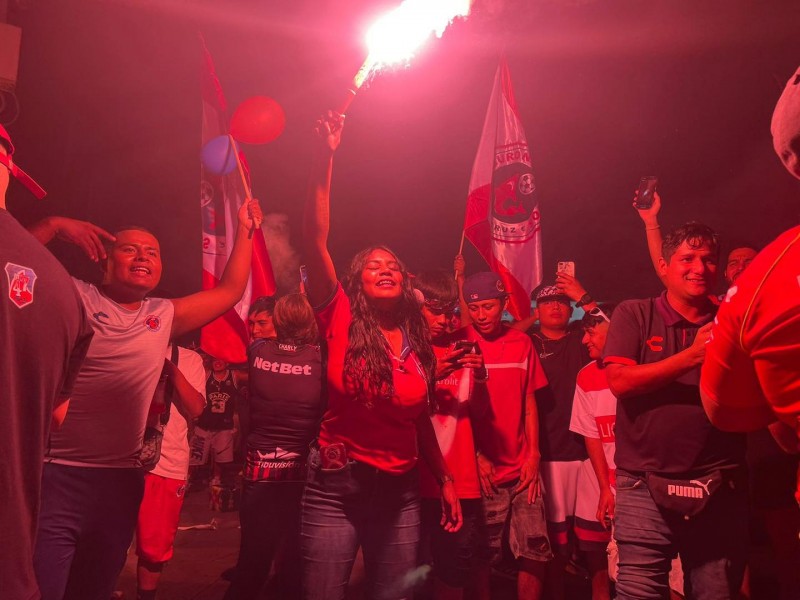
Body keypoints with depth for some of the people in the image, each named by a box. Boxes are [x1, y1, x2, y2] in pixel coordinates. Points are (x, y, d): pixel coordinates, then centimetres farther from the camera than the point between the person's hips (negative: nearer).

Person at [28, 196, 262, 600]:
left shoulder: (164, 315, 12)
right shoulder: (72, 296, -1)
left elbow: (230, 291, 18)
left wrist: (245, 231, 18)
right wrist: (54, 226, -13)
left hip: (121, 479, 5)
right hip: (55, 474, -5)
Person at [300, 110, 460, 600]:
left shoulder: (419, 343, 5)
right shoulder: (342, 323, -5)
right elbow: (315, 240, -16)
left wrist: (446, 480, 13)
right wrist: (324, 160, -22)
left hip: (400, 493, 4)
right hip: (335, 489, -3)